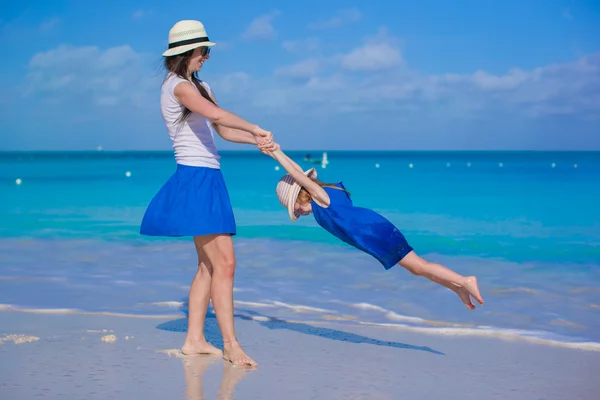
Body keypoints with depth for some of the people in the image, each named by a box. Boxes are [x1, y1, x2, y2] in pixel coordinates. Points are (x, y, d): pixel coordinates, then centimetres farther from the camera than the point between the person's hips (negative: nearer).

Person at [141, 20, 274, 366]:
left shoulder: (200, 86, 20)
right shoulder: (178, 86, -11)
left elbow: (223, 130, 18)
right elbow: (216, 114, -28)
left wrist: (255, 140, 1)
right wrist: (256, 129, -18)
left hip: (208, 179, 10)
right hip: (196, 179, -10)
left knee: (209, 265, 11)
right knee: (225, 262, -12)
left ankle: (194, 340, 17)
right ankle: (231, 344, -9)